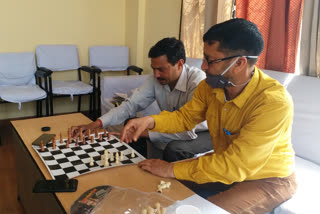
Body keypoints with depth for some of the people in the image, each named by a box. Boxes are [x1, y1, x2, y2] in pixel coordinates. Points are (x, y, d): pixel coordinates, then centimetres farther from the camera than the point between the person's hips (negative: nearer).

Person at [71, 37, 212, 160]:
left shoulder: (198, 81, -32)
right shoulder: (156, 79, -13)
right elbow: (131, 105, -11)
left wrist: (143, 132, -29)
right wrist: (95, 124, -23)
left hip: (203, 133, -6)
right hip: (175, 129, 6)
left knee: (175, 148, -34)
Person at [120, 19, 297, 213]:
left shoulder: (273, 101, -33)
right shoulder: (210, 86, -12)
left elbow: (235, 165, -34)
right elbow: (185, 117, 3)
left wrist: (173, 170, -28)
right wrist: (151, 121, -17)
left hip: (269, 179, -5)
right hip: (226, 166, 6)